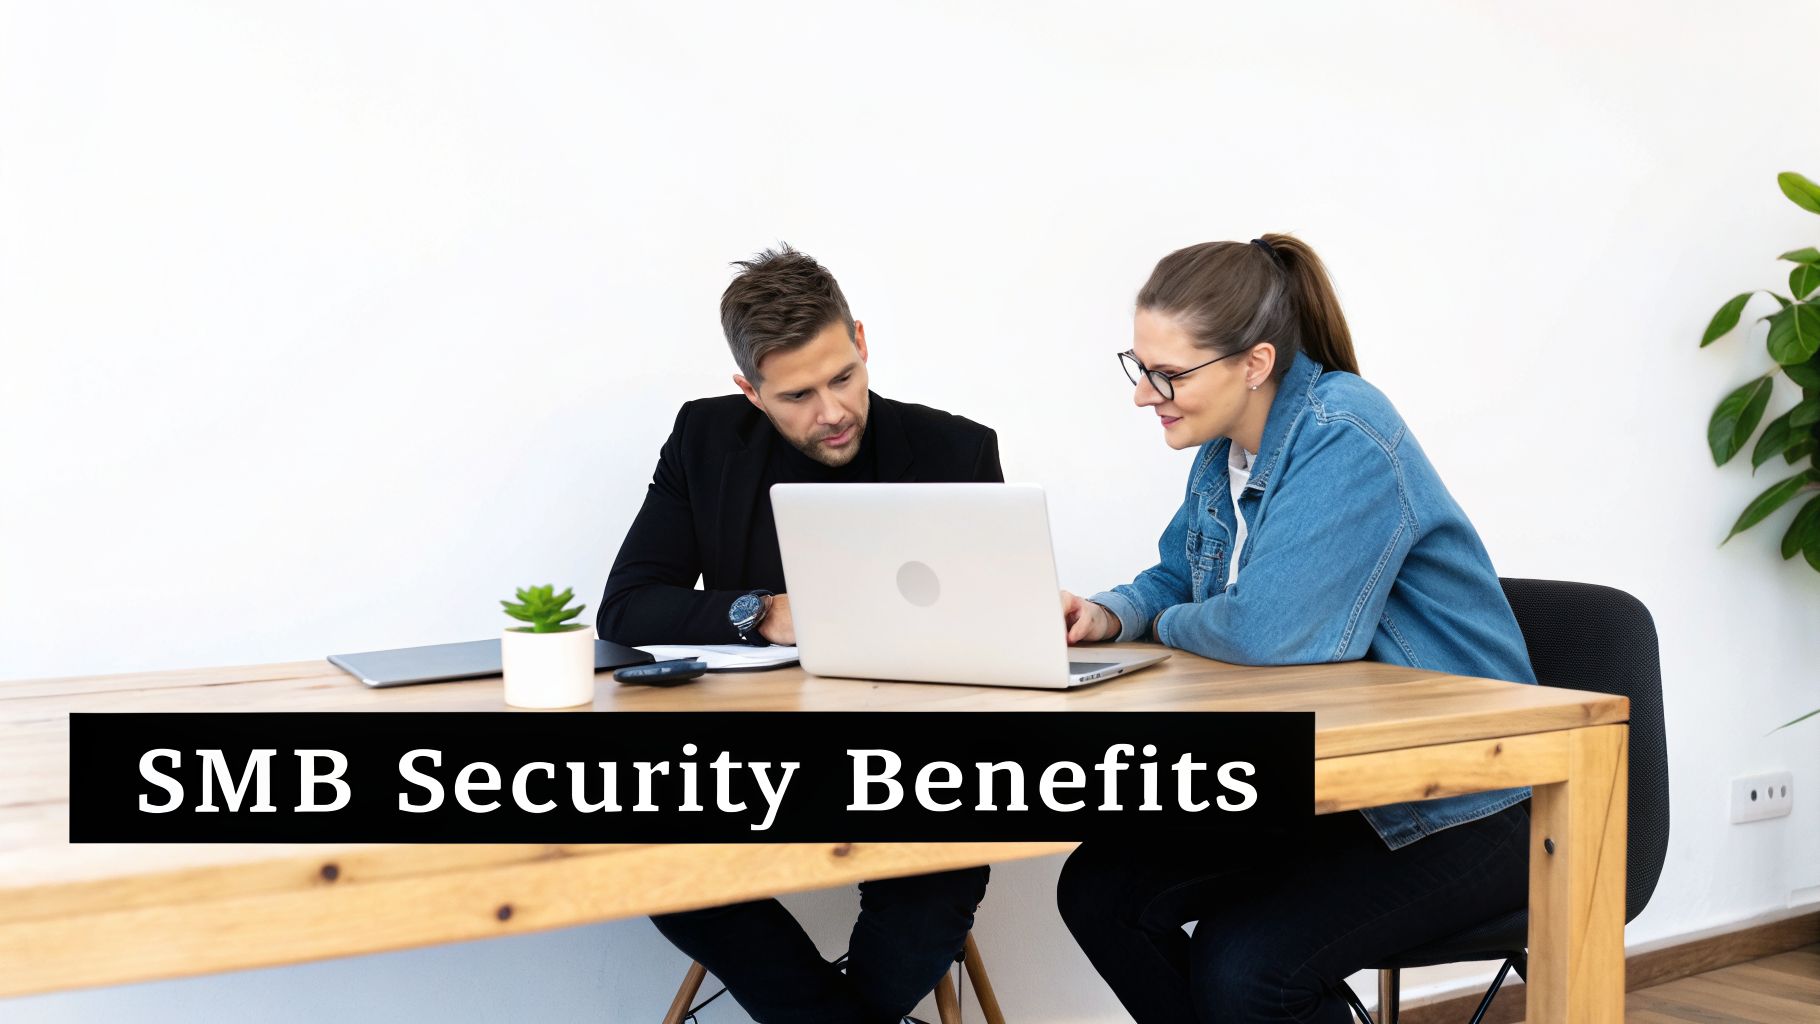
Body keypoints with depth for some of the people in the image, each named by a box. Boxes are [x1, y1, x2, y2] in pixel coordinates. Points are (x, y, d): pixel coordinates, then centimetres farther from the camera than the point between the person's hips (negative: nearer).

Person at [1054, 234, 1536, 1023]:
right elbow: (1177, 575, 19)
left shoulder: (1345, 440, -24)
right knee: (1100, 890, -3)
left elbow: (1272, 632, -33)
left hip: (1456, 816, -9)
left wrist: (1169, 624, -12)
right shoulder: (1227, 443, 4)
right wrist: (1113, 615, -3)